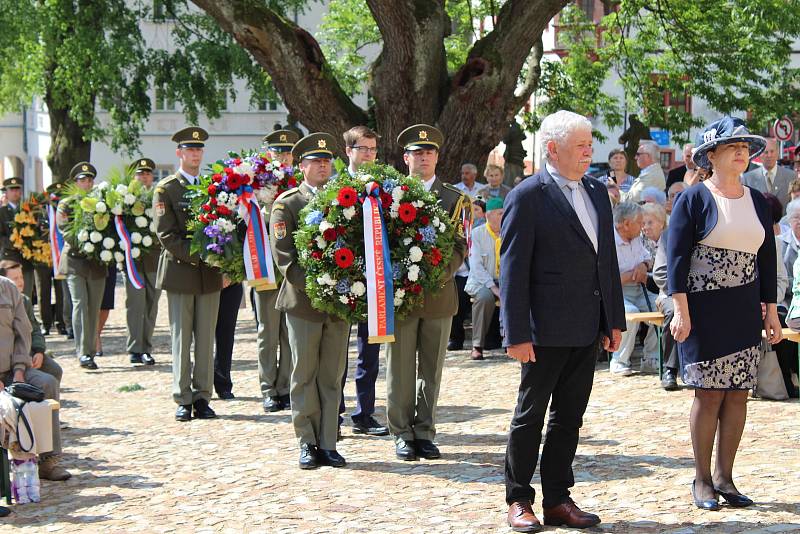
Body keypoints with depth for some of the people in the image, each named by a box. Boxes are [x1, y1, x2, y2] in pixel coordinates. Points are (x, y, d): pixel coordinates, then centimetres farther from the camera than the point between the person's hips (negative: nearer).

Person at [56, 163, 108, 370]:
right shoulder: (66, 205, 3)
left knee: (94, 307, 4)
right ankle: (83, 352, -15)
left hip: (98, 262, 3)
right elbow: (67, 233, -7)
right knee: (80, 303, -13)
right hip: (75, 261, -3)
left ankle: (90, 351, 10)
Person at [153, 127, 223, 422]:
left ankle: (202, 397, 9)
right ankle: (183, 400, 5)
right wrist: (198, 255, -15)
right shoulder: (165, 189, 0)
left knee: (206, 339, 4)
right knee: (181, 339, 0)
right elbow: (166, 234, -7)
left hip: (210, 273, 3)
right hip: (180, 272, -3)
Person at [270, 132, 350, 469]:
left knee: (333, 377, 5)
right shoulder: (286, 204, 1)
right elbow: (283, 255, -7)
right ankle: (307, 443, 9)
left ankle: (327, 444, 9)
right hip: (303, 301, -3)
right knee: (304, 376, 3)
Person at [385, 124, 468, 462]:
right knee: (400, 369, 2)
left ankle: (424, 433, 14)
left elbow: (460, 248, 2)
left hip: (439, 294, 1)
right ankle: (402, 434, 10)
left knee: (431, 369, 6)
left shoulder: (454, 199, 8)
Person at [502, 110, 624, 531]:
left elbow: (608, 259, 16)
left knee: (569, 417, 12)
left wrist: (614, 319, 11)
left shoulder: (597, 192, 12)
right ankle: (518, 500, 15)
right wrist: (517, 334, -16)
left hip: (587, 330, 7)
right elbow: (513, 270, -12)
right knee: (530, 415, 5)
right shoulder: (527, 196, -9)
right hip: (546, 330, -6)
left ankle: (557, 500, 20)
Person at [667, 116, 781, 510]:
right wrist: (681, 311, -14)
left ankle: (724, 477, 13)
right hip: (704, 311, -5)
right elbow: (676, 257, -8)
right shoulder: (693, 199, -4)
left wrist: (771, 311, 11)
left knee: (738, 394, 3)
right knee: (709, 393, -4)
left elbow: (767, 260, 16)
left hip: (745, 313, 5)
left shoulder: (757, 201, 12)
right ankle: (702, 481, 7)